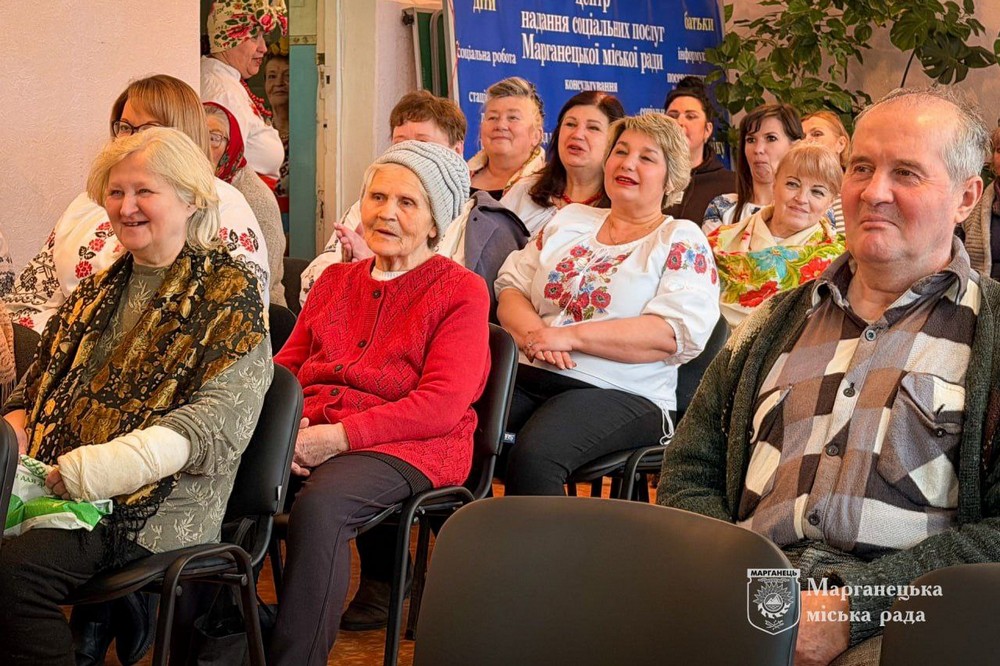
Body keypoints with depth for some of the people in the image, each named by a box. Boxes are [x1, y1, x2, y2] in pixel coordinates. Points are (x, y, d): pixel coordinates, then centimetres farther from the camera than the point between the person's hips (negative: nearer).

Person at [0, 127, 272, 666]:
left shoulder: (228, 292, -1)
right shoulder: (100, 289, 22)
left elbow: (225, 412, -12)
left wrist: (121, 461, -23)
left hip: (159, 503, -6)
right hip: (56, 483, 6)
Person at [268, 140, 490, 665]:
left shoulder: (460, 291, 2)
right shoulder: (336, 280, 23)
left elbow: (441, 405, -9)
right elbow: (287, 365, 18)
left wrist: (338, 436, -18)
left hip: (409, 446, -5)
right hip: (311, 430, 5)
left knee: (319, 504, -36)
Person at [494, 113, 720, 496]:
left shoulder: (681, 242, 6)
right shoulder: (569, 221, 22)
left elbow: (676, 333, -9)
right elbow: (510, 287, 17)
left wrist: (569, 335, -14)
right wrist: (532, 331, -7)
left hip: (620, 393, -4)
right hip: (527, 376, 5)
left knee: (534, 455, -35)